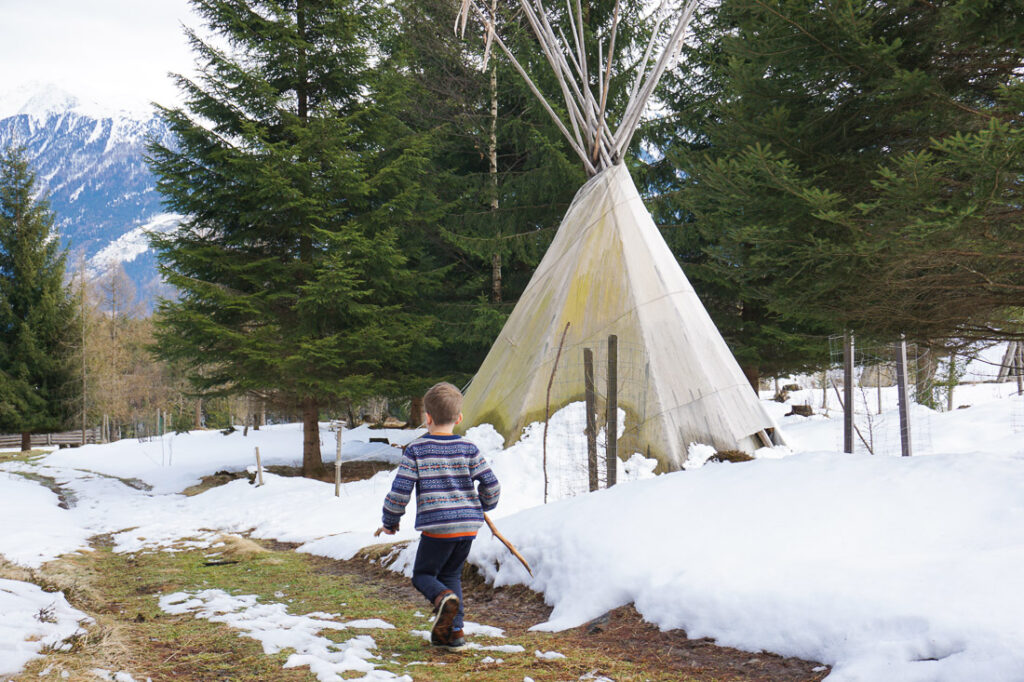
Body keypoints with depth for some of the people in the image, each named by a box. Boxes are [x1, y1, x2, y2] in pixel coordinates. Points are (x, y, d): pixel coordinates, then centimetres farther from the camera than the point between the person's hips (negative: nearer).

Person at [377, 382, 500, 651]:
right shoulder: (468, 449, 3)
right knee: (451, 575, 21)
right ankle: (453, 632, 14)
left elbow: (400, 490, -7)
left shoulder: (416, 450, -4)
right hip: (468, 526, 4)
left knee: (422, 574, 14)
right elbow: (491, 483, 1)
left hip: (437, 527, -4)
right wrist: (484, 506, 23)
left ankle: (443, 597, -19)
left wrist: (390, 522, 9)